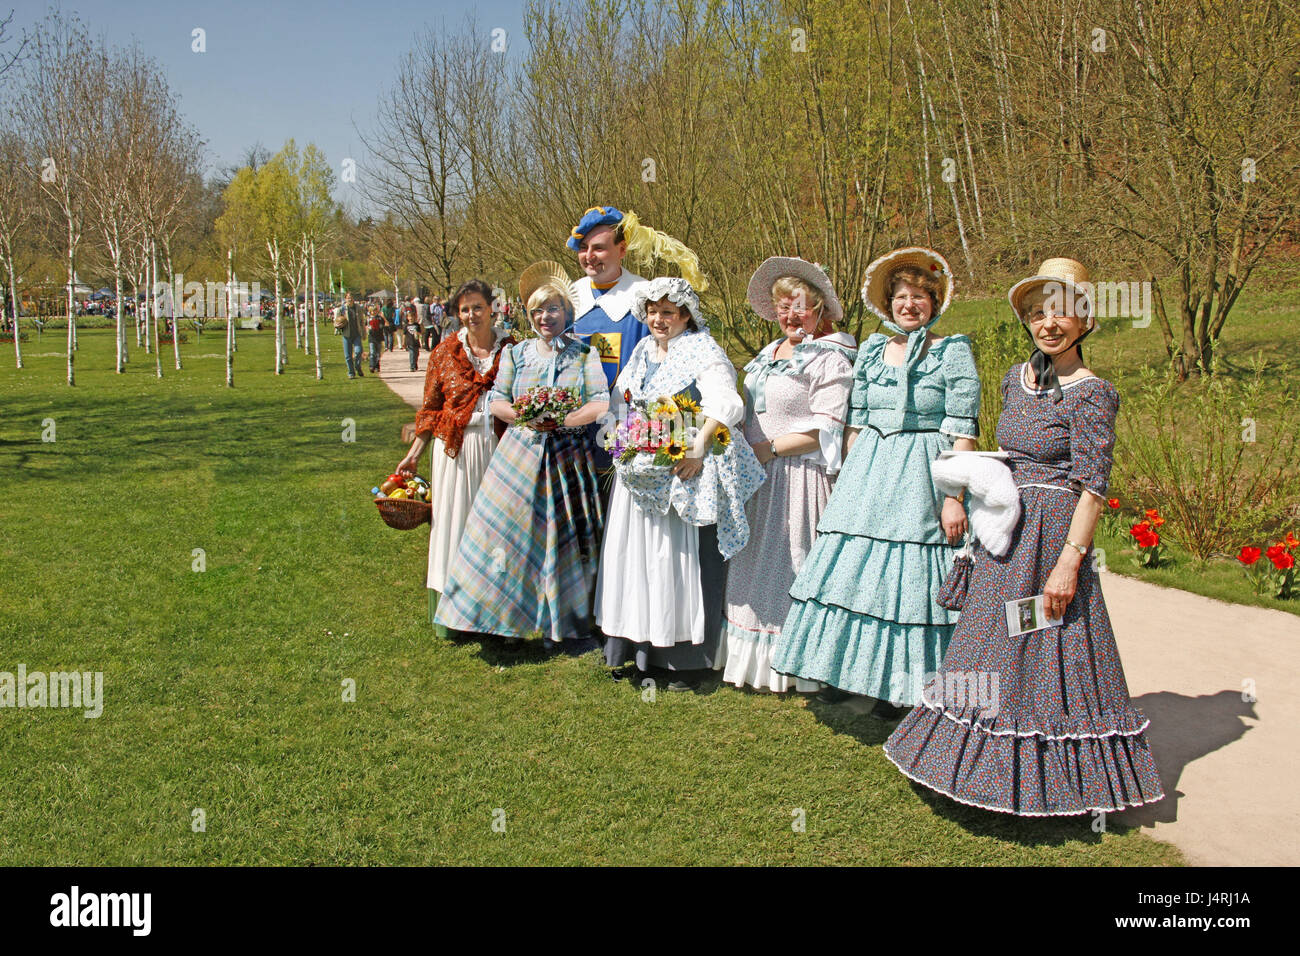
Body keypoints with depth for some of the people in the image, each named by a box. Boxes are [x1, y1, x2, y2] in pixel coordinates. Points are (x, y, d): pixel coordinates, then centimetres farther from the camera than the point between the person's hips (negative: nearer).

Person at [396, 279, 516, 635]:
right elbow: (431, 408, 7)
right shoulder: (445, 352, 4)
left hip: (499, 448, 0)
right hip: (456, 449, 0)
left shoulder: (511, 350, 4)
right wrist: (414, 454, 3)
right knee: (453, 522, 3)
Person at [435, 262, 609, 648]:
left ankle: (572, 623, 13)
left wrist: (560, 421, -19)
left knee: (567, 537, 1)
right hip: (521, 453, 2)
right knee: (511, 527, -2)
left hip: (568, 454, -2)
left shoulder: (584, 354, 3)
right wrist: (525, 417, -14)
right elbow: (497, 402, 6)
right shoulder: (515, 354, 10)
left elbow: (600, 404, -6)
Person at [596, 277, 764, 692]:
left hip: (683, 475, -7)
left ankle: (687, 660, 7)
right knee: (640, 558, 10)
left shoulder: (702, 352, -9)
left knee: (681, 560, -3)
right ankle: (644, 652, 20)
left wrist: (697, 449, -31)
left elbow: (728, 406, -24)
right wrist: (624, 443, 11)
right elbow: (621, 403, 25)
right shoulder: (642, 351, 15)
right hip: (640, 477, 7)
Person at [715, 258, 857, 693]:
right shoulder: (768, 353, 16)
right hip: (758, 476, 9)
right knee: (755, 564, 12)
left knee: (791, 563, -2)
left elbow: (826, 429, -18)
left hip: (798, 475, -8)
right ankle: (752, 660, 24)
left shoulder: (830, 357, -10)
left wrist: (768, 449, -17)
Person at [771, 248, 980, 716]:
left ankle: (897, 686, 13)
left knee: (908, 575, -1)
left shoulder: (954, 353, -3)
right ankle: (843, 672, 21)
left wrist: (955, 497, -15)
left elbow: (962, 432, -9)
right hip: (868, 473, 4)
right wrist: (847, 481, 10)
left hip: (923, 477, -4)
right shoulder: (872, 350, 11)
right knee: (852, 567, 5)